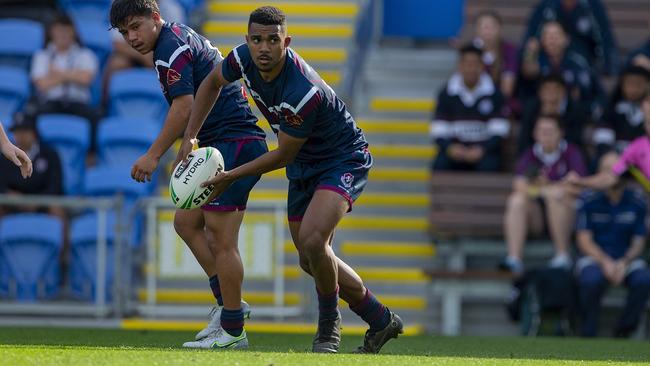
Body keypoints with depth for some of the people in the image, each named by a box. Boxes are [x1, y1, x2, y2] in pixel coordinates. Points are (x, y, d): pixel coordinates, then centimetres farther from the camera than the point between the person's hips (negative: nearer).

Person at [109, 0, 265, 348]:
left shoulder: (171, 49, -13)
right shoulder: (181, 36, 18)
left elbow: (184, 108, -21)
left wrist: (153, 156, -17)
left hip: (234, 143, -11)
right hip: (221, 147, 11)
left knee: (220, 238, -9)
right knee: (186, 221, 16)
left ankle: (233, 331, -7)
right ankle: (228, 303, 16)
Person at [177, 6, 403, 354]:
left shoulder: (305, 92, -36)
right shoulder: (244, 58, -16)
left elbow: (283, 155, -23)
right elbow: (212, 83, 7)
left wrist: (232, 176, -16)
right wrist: (189, 137, 0)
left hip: (343, 160, -8)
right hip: (304, 166, 8)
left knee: (312, 240, -30)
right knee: (311, 261, 11)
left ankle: (328, 324, -5)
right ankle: (381, 320, 27)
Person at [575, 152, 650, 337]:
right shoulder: (589, 201, -3)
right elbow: (584, 240, -6)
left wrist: (625, 263, -17)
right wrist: (605, 262, -21)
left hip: (626, 258, 2)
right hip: (594, 257, -2)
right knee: (591, 279, -36)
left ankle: (623, 331, -15)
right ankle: (589, 335, -20)